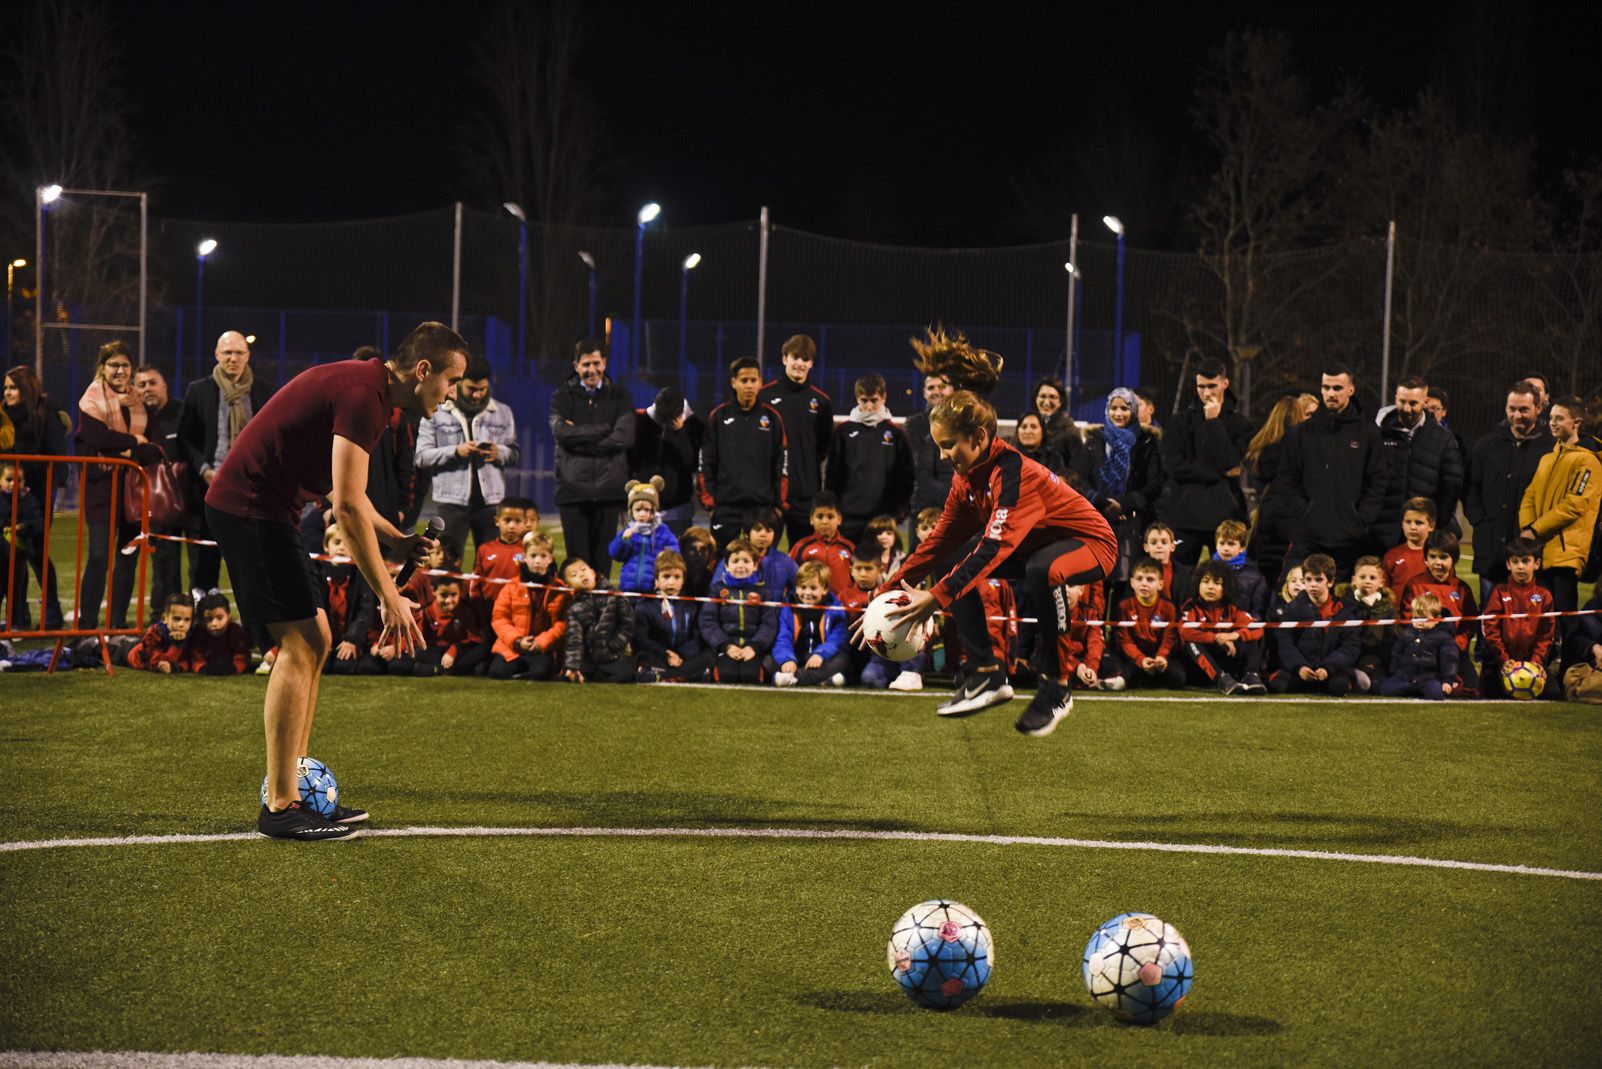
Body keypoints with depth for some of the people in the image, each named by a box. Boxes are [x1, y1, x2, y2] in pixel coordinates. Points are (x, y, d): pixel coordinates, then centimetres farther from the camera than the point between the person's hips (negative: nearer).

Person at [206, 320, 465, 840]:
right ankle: (279, 807, -9)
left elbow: (344, 494, 23)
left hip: (260, 509, 11)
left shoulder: (363, 385, 13)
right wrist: (388, 597, -21)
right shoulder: (363, 396, -19)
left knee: (314, 641, 12)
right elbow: (347, 507, -24)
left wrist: (397, 539, 12)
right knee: (299, 645, -11)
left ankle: (294, 790, 16)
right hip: (250, 510, -11)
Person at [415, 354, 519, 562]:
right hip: (451, 501, -2)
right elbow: (422, 456, -1)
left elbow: (516, 454, 12)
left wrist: (499, 453, -11)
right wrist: (455, 451, -15)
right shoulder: (436, 412, 5)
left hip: (490, 500, 2)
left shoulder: (503, 413, 11)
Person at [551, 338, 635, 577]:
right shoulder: (563, 397, 11)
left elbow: (624, 437, -4)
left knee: (602, 558, -1)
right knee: (577, 557, -2)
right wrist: (603, 430, -7)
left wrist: (581, 438, -7)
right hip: (573, 486, 0)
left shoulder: (619, 397, 11)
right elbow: (561, 432, -7)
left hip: (608, 487, 0)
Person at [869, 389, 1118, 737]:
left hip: (1091, 542, -9)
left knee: (1044, 570, -40)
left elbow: (993, 548, -39)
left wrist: (936, 597, -44)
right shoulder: (966, 478, -3)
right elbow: (940, 542, 3)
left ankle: (1056, 686, -22)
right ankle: (986, 674, 4)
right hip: (1037, 544, 9)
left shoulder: (1014, 473, -30)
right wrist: (888, 593, -6)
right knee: (953, 562, -1)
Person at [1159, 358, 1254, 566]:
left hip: (1225, 512, 0)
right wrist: (1220, 473, -5)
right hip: (1185, 513, 0)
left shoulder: (1240, 424, 8)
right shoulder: (1182, 422, 9)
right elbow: (1174, 466, -3)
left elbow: (1228, 461, -8)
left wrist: (1213, 422, -6)